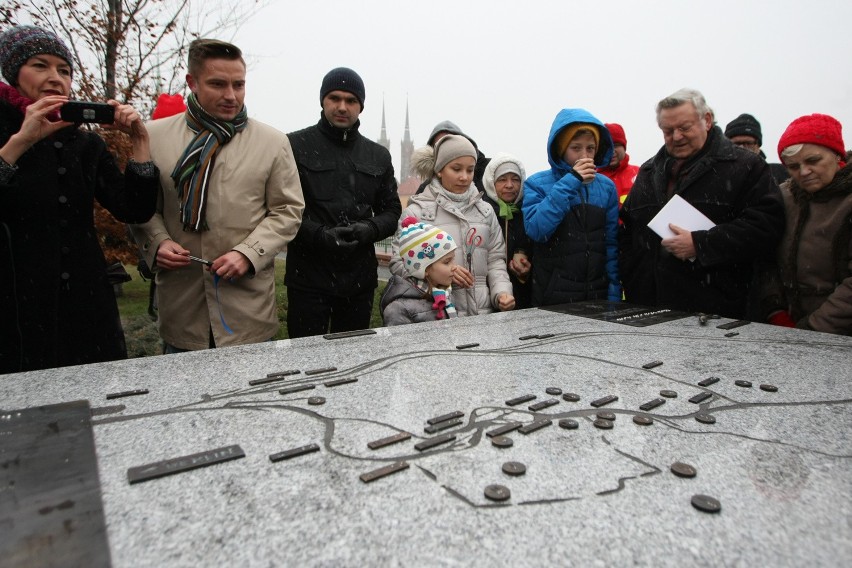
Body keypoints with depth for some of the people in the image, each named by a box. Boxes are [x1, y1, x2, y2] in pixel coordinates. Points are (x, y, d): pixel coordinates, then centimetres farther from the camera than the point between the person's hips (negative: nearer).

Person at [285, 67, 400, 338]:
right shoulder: (296, 145, 1)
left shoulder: (378, 155, 13)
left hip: (361, 277, 4)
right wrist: (318, 234, -19)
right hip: (309, 276, -3)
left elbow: (392, 210, 13)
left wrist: (370, 230, -8)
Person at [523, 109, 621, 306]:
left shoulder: (606, 186, 4)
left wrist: (614, 292, 1)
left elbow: (611, 244, 6)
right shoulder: (537, 184, -5)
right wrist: (569, 183, -20)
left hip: (598, 293, 3)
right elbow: (536, 230, -21)